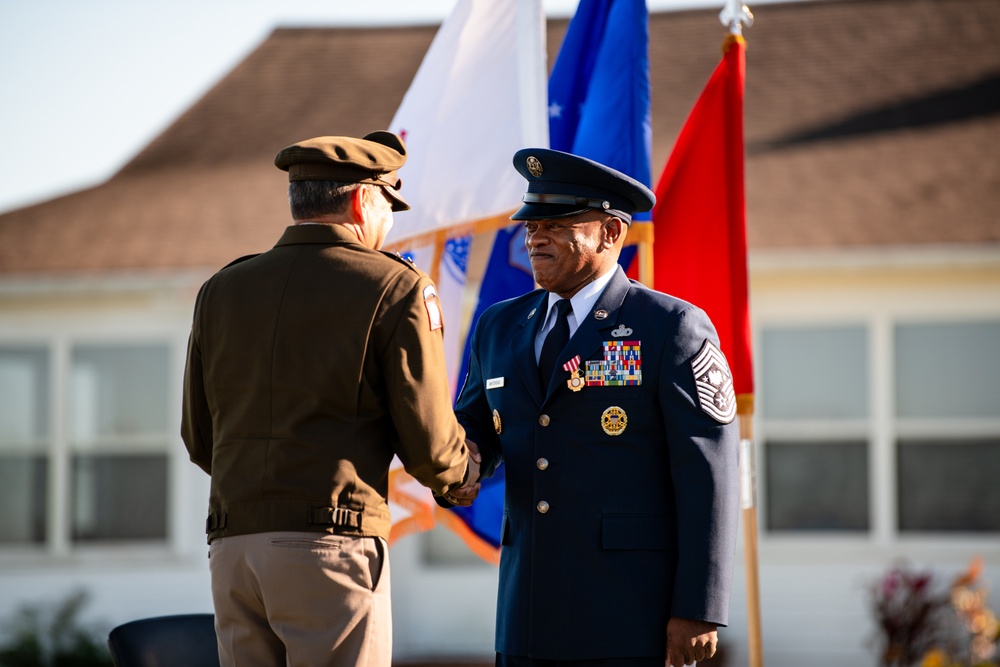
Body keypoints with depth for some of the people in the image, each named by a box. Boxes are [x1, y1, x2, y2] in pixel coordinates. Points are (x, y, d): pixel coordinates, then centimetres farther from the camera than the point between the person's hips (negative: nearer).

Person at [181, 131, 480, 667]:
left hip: (233, 543, 5)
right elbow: (428, 443, -3)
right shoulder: (393, 288, -1)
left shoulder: (222, 290, 13)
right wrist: (462, 474, 20)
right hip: (330, 542, -5)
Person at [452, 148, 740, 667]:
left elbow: (709, 475, -9)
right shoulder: (501, 327, 13)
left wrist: (699, 611, -14)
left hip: (637, 618, -6)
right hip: (530, 618, 6)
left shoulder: (672, 328, -6)